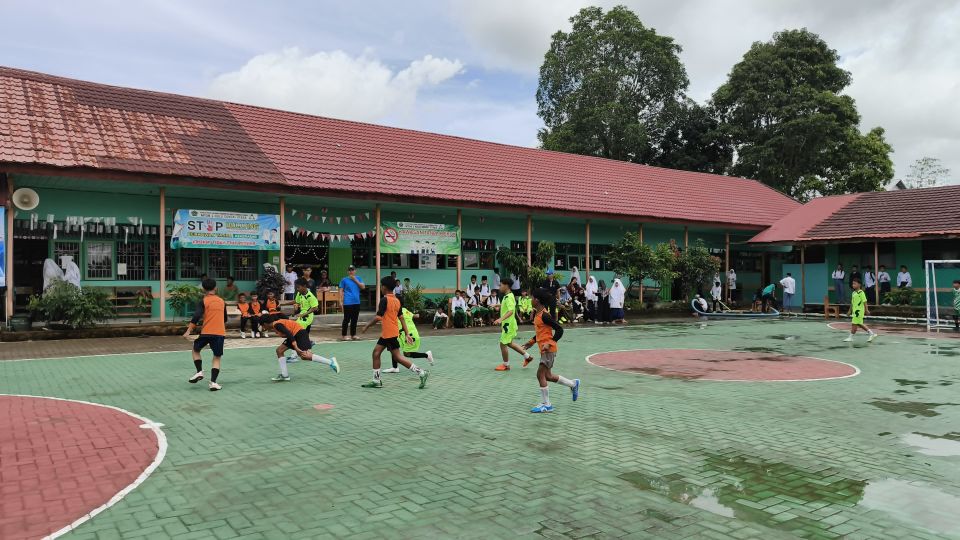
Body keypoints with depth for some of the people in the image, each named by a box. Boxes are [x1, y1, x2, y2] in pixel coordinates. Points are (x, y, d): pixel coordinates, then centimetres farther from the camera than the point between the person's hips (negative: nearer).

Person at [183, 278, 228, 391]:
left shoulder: (203, 301, -1)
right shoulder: (222, 301, 12)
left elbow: (196, 317, -14)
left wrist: (188, 331, -14)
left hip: (206, 332, -2)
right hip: (220, 333, 2)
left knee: (196, 350, 23)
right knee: (217, 358, 6)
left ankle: (199, 372, 10)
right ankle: (213, 383, -3)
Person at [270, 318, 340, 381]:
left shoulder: (277, 325, -14)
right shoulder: (276, 324, 15)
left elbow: (289, 334, -25)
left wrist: (296, 348, -31)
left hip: (300, 333, -11)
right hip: (295, 335, 11)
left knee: (304, 356, -21)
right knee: (279, 350, 8)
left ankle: (331, 362, -22)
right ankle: (284, 375, 9)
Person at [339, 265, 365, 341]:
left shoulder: (358, 278, 11)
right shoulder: (344, 280, 1)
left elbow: (363, 287, -1)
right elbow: (341, 291, 0)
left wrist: (355, 280, -8)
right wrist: (341, 301, -8)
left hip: (356, 302, 4)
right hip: (347, 303, -4)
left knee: (354, 319, 10)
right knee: (346, 319, -4)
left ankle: (353, 335, 20)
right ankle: (343, 335, 4)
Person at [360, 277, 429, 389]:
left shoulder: (385, 300, -15)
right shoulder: (397, 300, 9)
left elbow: (378, 317, -20)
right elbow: (401, 318, 10)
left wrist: (367, 326, -6)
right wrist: (407, 334, 11)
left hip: (389, 333, -9)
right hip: (386, 333, 9)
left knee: (397, 357, -5)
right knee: (376, 352, 12)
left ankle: (421, 373, -4)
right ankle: (376, 381, 16)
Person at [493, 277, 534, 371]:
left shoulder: (509, 297, -20)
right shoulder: (507, 296, 10)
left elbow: (511, 311, -32)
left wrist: (501, 319, -44)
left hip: (509, 324, -10)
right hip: (507, 323, 10)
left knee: (503, 344, -2)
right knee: (509, 343, 20)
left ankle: (506, 365, 12)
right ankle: (527, 356, 29)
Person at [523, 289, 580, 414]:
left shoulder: (544, 315, -17)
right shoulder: (538, 314, 12)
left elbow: (559, 329, -18)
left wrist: (549, 343, -23)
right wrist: (532, 341, 18)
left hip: (548, 350, -10)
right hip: (544, 349, 10)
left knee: (540, 375, -7)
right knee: (547, 376, 14)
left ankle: (546, 405, 1)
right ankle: (573, 384, 28)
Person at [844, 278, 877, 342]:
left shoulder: (861, 292, -11)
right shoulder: (853, 293, 13)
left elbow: (864, 301, -13)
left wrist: (866, 310, -16)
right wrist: (850, 311, 21)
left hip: (859, 311, -9)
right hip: (855, 311, 9)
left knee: (854, 324, -4)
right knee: (859, 324, 12)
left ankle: (850, 337, 2)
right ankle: (872, 333, 22)